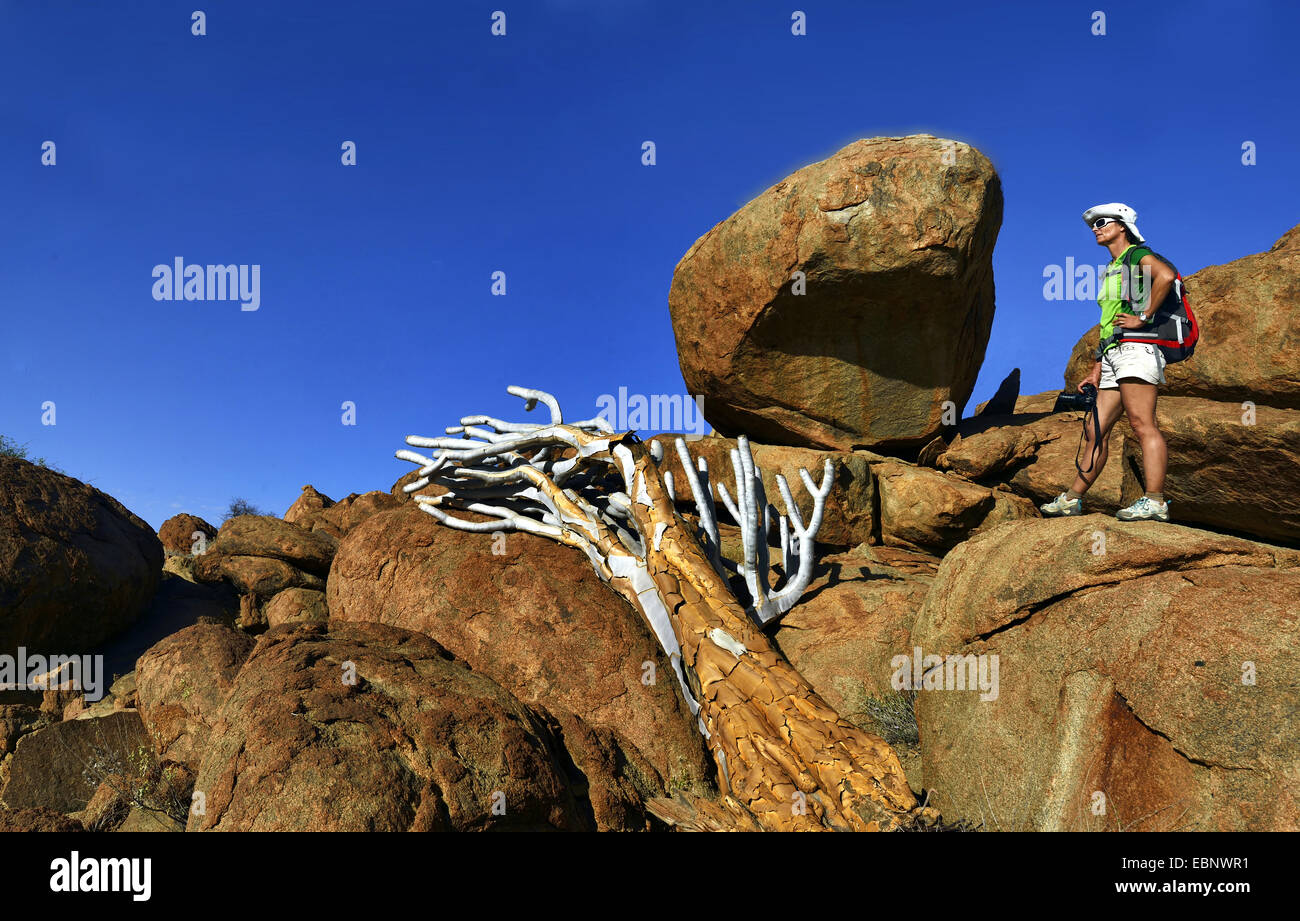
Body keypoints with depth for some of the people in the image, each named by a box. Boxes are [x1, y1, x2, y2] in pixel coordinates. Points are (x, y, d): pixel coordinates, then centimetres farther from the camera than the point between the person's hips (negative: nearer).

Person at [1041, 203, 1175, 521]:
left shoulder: (1138, 255, 4)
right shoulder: (1110, 271, 30)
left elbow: (1166, 275, -21)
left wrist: (1143, 316, -17)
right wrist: (1095, 374, 21)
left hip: (1136, 349, -9)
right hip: (1113, 356, 9)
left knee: (1142, 424, -16)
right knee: (1097, 431, 6)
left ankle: (1154, 501, -21)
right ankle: (1072, 499, 8)